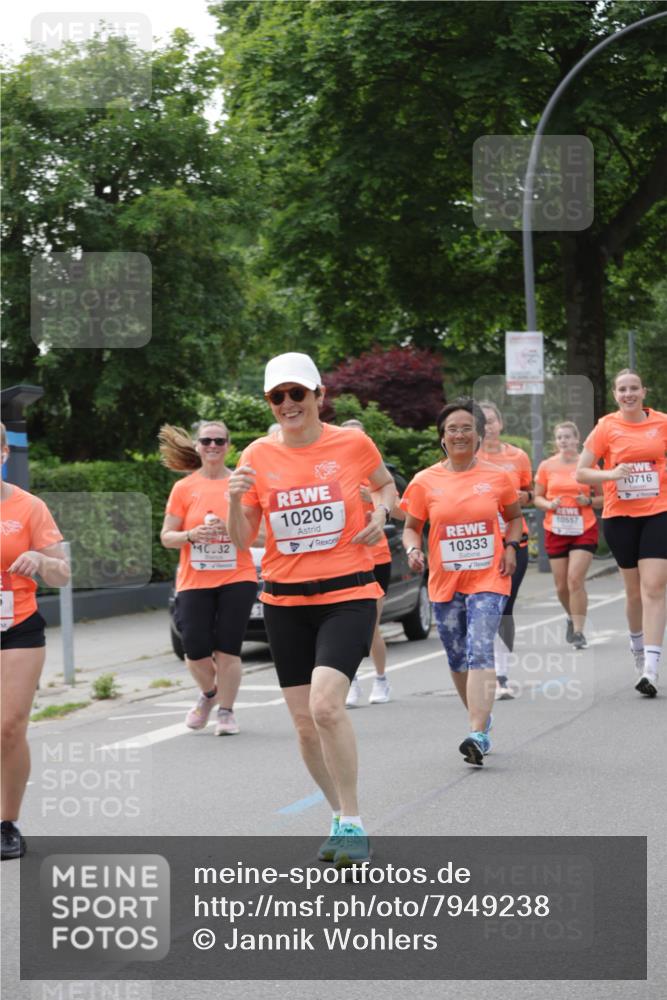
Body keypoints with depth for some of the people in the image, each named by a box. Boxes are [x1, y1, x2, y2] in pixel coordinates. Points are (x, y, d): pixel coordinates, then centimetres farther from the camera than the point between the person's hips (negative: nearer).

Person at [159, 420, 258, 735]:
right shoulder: (184, 488, 4)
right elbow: (166, 537, 5)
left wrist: (231, 527, -16)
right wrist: (191, 535, -15)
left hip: (237, 579, -1)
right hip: (194, 582, 1)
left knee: (227, 649, -3)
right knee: (196, 650, -4)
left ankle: (226, 711, 12)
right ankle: (209, 693, 27)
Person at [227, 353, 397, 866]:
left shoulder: (352, 443, -3)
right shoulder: (258, 457, 1)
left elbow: (386, 484, 18)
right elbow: (242, 540, 4)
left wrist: (381, 511, -3)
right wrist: (235, 500, -15)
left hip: (347, 595, -3)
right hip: (285, 601, 4)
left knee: (325, 704, -22)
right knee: (305, 722, 5)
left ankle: (353, 823, -10)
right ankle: (342, 818, 25)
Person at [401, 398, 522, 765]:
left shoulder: (497, 477, 1)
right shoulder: (426, 481, 0)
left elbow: (514, 517, 17)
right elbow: (411, 527, 9)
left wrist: (510, 546, 0)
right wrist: (412, 549, -12)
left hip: (488, 579, -2)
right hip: (444, 582, 3)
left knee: (480, 652, -17)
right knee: (457, 659, 12)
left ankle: (478, 735, -23)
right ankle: (481, 718, 35)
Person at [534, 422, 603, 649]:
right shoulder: (546, 466, 3)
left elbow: (603, 498, 6)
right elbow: (537, 497, 10)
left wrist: (589, 501, -14)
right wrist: (549, 504, -11)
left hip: (584, 530, -3)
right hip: (555, 532, 3)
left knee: (575, 579, -15)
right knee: (561, 586, 7)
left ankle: (578, 631, -6)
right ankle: (572, 618, 36)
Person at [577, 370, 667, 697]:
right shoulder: (607, 427, -1)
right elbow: (580, 473, -2)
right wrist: (612, 474, -17)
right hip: (620, 516, 0)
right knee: (634, 590, 10)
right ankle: (638, 650, 35)